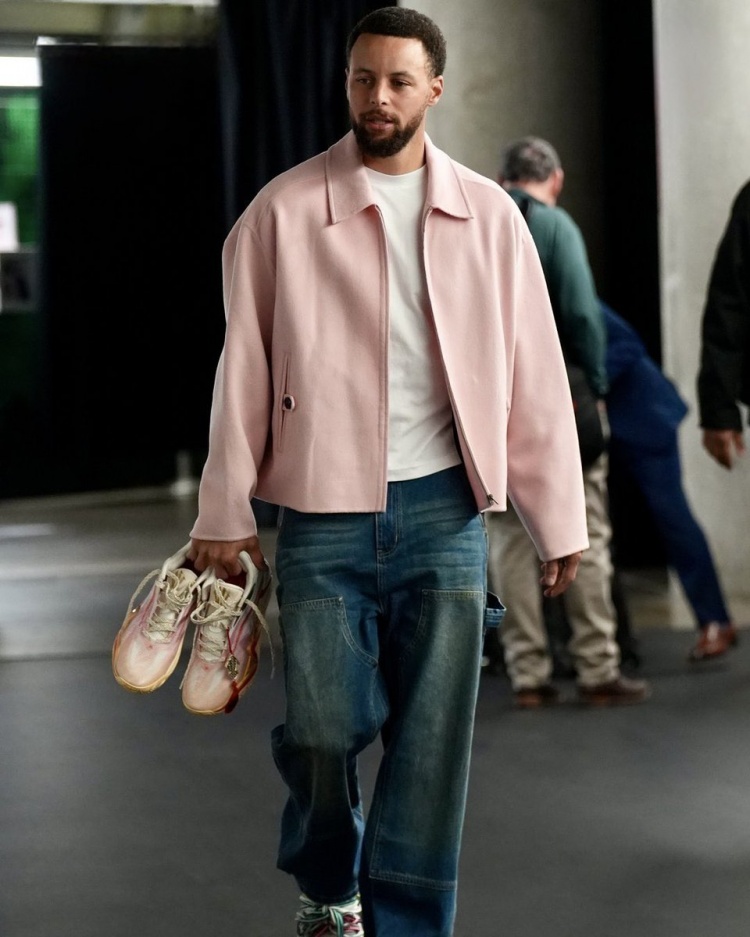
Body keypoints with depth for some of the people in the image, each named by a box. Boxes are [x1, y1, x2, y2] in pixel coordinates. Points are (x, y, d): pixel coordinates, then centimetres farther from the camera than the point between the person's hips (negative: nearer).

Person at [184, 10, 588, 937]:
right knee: (322, 727, 1)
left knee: (434, 736, 1)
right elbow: (244, 370, 1)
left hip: (443, 511, 1)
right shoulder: (283, 210, -1)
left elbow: (534, 374, 4)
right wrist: (223, 512, 1)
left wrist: (558, 519, 3)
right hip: (324, 512, -1)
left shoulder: (487, 215, 4)